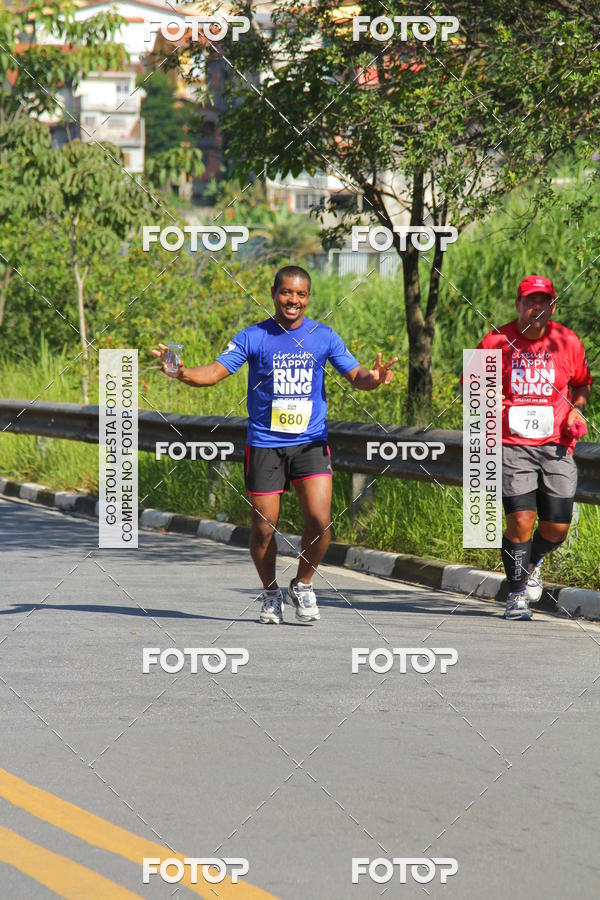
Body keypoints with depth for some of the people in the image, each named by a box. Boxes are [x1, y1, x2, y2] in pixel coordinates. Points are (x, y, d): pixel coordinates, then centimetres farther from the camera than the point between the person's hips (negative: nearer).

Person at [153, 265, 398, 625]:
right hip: (265, 444, -1)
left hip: (311, 443, 1)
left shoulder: (324, 336, 4)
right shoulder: (253, 337, -1)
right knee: (264, 527, 0)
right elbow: (215, 372, -5)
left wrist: (372, 379, -19)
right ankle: (270, 593, 25)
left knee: (319, 519, -14)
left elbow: (355, 375, 4)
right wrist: (182, 373, -24)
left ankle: (303, 585, 10)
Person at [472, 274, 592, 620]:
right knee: (521, 520, -14)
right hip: (513, 444, -2)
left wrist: (577, 408, 2)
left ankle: (532, 563, 34)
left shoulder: (568, 342, 5)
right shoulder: (497, 341, -1)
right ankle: (517, 593, 4)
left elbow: (582, 384, 21)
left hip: (557, 446, 2)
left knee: (557, 527, -1)